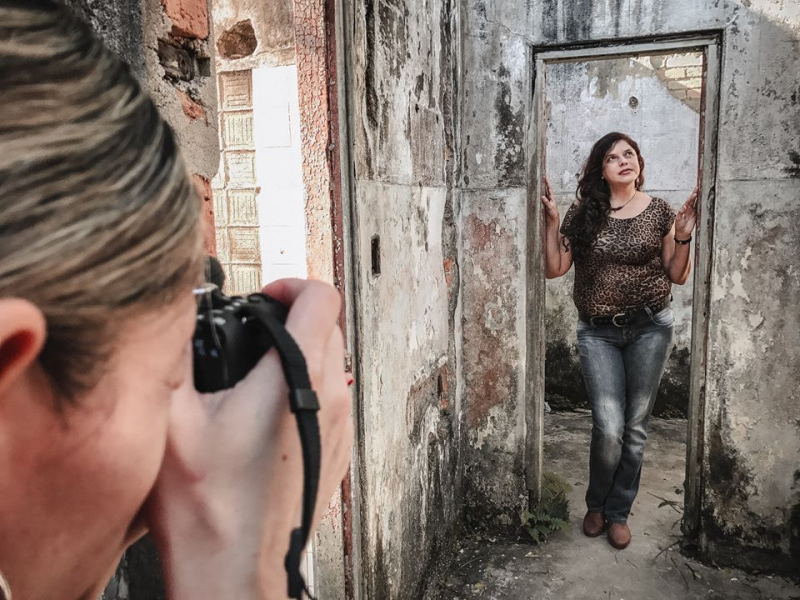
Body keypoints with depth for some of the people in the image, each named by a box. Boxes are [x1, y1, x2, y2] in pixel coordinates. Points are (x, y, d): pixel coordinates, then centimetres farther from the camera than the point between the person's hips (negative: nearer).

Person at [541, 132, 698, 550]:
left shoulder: (659, 212, 2)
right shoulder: (583, 213, 1)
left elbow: (677, 276, 5)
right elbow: (555, 268, -2)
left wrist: (683, 235, -10)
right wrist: (551, 222, -11)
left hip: (649, 329, 1)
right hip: (598, 332, -1)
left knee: (634, 427, 8)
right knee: (608, 428, -6)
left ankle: (618, 512, 28)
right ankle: (596, 504, 23)